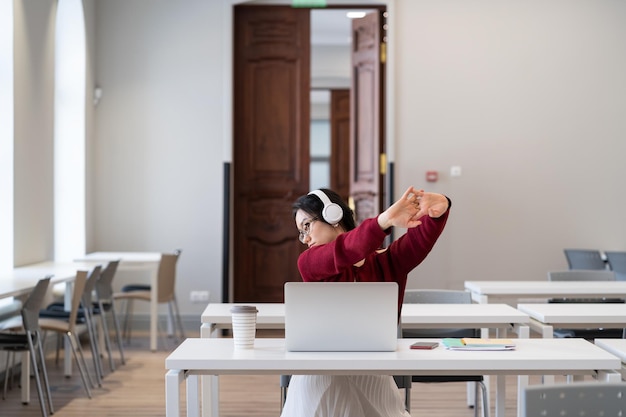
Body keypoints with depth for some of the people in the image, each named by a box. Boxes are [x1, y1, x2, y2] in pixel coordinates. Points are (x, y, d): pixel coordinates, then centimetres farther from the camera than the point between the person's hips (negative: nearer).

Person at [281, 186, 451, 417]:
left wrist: (438, 209, -34)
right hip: (322, 379, -1)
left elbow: (424, 235, -11)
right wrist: (385, 220, -38)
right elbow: (344, 252, -22)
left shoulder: (387, 261, 6)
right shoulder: (308, 263, -2)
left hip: (372, 380, 2)